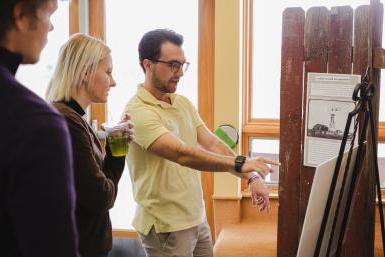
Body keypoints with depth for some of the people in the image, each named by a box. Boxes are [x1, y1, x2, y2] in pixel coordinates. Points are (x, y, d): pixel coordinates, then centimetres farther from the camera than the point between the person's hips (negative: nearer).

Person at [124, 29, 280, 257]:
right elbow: (182, 154, -31)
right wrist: (238, 164, -38)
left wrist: (251, 177, -11)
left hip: (198, 218, 8)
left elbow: (212, 144, 1)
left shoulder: (183, 103, 8)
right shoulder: (138, 112, -20)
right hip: (166, 226, -7)